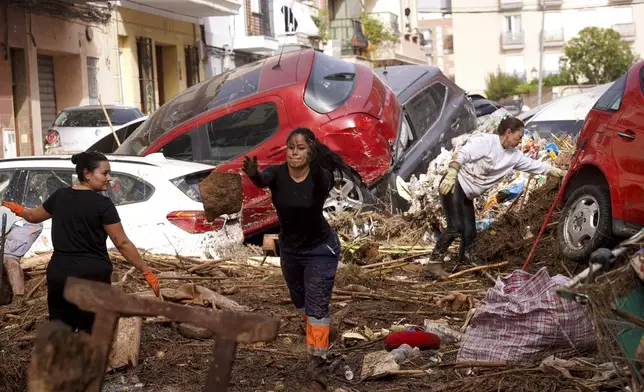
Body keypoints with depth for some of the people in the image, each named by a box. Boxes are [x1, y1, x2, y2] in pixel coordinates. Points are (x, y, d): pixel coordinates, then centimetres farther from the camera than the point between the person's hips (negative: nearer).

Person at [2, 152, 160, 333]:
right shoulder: (102, 204, -11)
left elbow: (33, 216, 23)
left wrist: (18, 209, 47)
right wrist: (147, 273, -7)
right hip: (92, 275, -5)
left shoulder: (60, 196, 6)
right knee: (89, 333, 5)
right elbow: (122, 243, -12)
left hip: (59, 273, 5)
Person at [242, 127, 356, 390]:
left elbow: (324, 184, -49)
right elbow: (262, 180, -42)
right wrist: (253, 175, -66)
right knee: (299, 299, 23)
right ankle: (315, 334, 50)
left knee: (317, 305, -9)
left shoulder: (321, 176, -26)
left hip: (320, 248, -4)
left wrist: (315, 165, -69)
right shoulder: (277, 174, -20)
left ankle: (317, 363, -5)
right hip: (289, 248, 5)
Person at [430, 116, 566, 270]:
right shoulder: (485, 141, -15)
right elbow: (461, 155, -22)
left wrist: (559, 172, 9)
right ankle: (435, 262, -14)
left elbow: (534, 165, 12)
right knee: (455, 227, -19)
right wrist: (451, 175, -32)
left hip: (467, 195, 9)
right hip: (455, 185, -9)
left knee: (469, 233, 4)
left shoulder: (514, 156, 8)